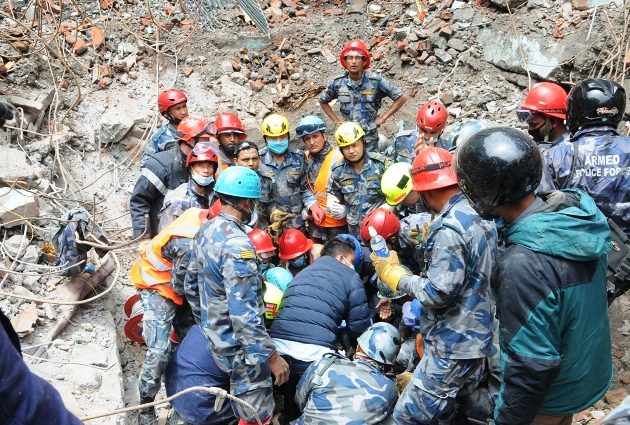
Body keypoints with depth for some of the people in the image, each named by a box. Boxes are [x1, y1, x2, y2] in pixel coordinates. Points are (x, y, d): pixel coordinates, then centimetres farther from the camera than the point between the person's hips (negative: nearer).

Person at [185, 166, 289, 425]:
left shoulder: (206, 230, 1)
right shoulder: (237, 245, -28)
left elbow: (191, 279, 15)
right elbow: (245, 314, -30)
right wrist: (272, 356, -23)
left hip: (215, 333, 9)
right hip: (240, 345, -9)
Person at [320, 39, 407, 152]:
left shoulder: (375, 81, -10)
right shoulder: (337, 83, -4)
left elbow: (401, 97, -3)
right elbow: (323, 101, 15)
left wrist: (383, 117, -5)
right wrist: (335, 120, 6)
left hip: (369, 139, -1)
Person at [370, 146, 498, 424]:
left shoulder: (448, 228, -22)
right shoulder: (481, 215, 7)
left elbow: (438, 294, -24)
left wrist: (396, 275, -11)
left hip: (453, 346, -10)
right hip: (475, 338, 10)